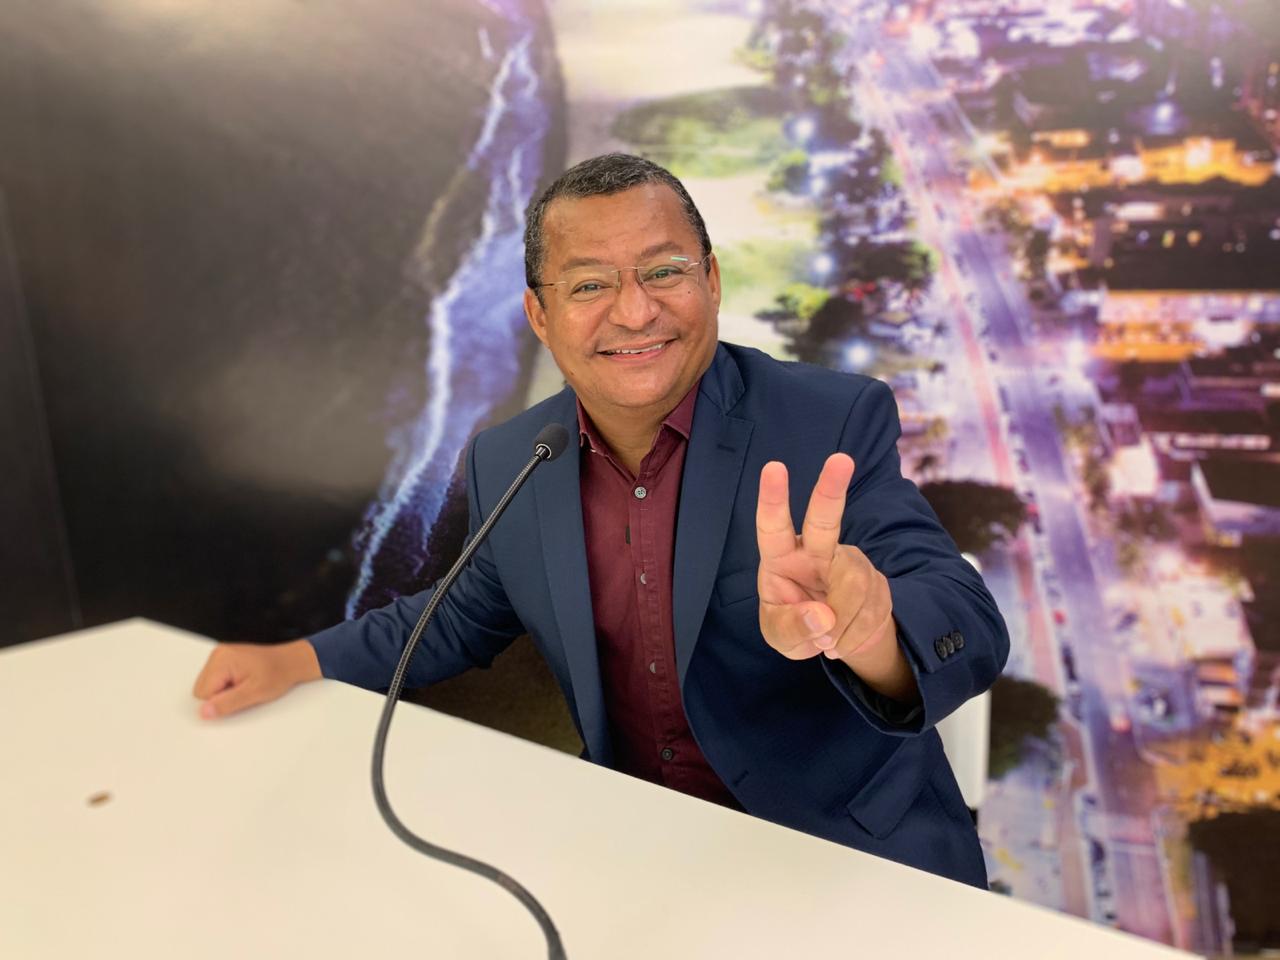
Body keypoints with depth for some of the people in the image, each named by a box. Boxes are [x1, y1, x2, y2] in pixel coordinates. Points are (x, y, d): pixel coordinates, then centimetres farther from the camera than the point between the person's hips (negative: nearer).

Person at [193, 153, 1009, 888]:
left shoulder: (835, 423, -16)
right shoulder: (506, 464, -4)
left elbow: (970, 627, -24)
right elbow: (473, 615, 12)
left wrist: (865, 626, -46)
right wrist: (300, 660, 2)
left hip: (849, 858, -2)